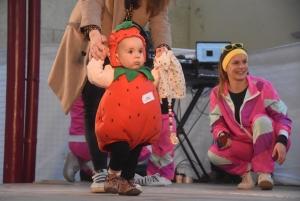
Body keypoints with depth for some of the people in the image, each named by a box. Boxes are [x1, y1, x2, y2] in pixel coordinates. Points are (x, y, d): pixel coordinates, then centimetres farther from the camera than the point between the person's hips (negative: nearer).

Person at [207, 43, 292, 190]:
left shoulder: (262, 86, -14)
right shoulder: (217, 94, -6)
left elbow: (282, 117, -13)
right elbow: (216, 123, 2)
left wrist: (281, 141, -29)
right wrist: (222, 135, -23)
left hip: (269, 145, -2)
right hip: (243, 146, 2)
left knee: (261, 119, -34)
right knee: (214, 154, -25)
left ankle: (264, 172, -22)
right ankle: (248, 171, 1)